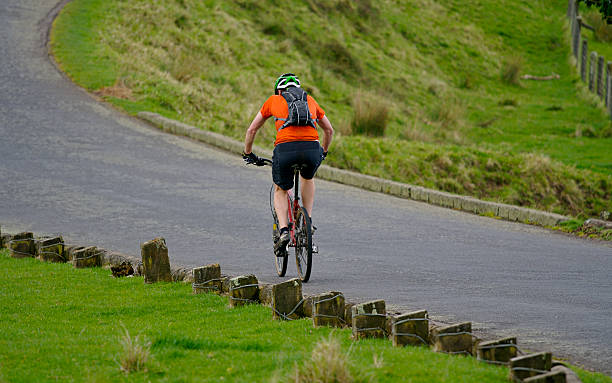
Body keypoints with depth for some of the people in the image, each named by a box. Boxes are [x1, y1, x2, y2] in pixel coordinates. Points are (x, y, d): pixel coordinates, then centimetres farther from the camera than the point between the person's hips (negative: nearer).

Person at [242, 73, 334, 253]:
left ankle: (284, 231, 3)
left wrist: (248, 154, 43)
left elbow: (251, 130, 28)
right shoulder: (310, 100, 29)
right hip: (312, 149, 2)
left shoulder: (273, 100, 24)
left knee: (280, 190, 24)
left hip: (285, 149, -2)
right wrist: (323, 153, 53)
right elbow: (329, 130, 38)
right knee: (308, 178, 36)